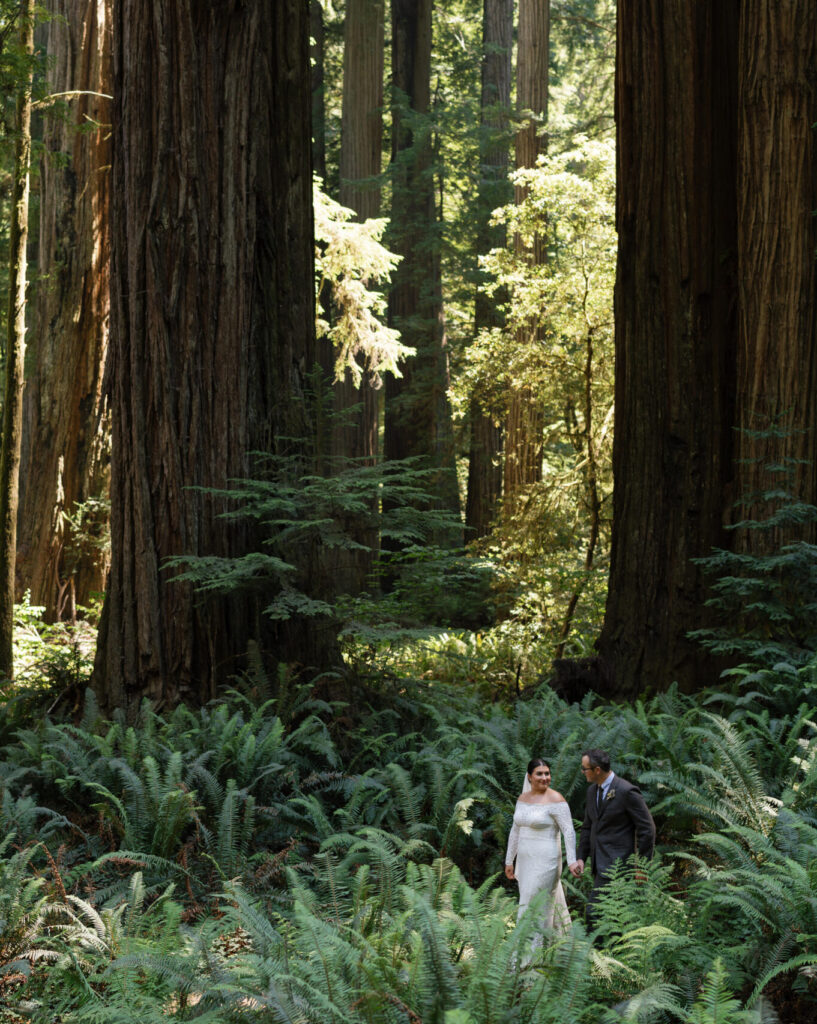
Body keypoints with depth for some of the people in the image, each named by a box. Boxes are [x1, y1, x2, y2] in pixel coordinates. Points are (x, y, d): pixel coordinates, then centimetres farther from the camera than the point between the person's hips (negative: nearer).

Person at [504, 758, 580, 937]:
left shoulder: (555, 800, -11)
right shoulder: (523, 798, 10)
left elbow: (568, 831, -15)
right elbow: (516, 830, 17)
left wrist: (572, 861, -23)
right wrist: (509, 861, 18)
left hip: (545, 861, -7)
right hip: (525, 861, 7)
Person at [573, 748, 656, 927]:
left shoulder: (626, 791, -14)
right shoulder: (592, 790, 11)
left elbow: (647, 828, -11)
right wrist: (581, 858, 10)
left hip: (616, 863, -8)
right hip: (600, 863, 8)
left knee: (594, 911, -15)